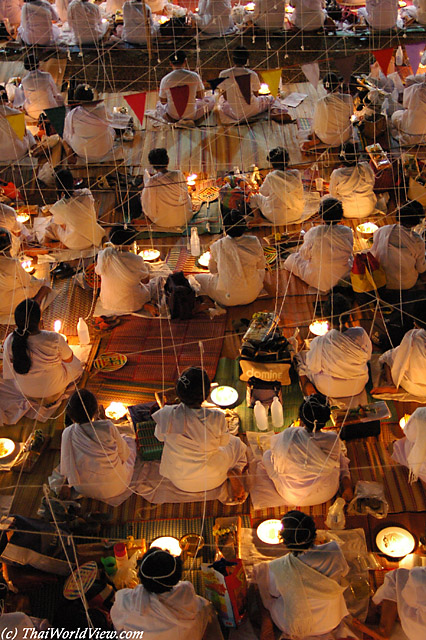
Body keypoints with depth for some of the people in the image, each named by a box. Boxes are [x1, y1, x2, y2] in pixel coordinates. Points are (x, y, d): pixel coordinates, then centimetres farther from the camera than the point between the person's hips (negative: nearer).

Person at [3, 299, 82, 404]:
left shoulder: (9, 341, -25)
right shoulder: (54, 339, -35)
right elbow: (69, 359, -14)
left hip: (24, 391, 4)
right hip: (52, 389, -4)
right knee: (75, 364, 28)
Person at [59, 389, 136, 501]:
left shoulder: (68, 433, -15)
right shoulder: (108, 427, -21)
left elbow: (66, 467, -3)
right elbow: (124, 455, -5)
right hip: (117, 487, -3)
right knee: (129, 440, 21)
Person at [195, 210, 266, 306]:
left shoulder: (217, 246, -15)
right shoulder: (254, 242, -14)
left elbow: (212, 270, 2)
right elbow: (262, 265, 3)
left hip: (228, 299, -2)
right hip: (252, 296, 3)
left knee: (197, 278, 17)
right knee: (261, 271, 34)